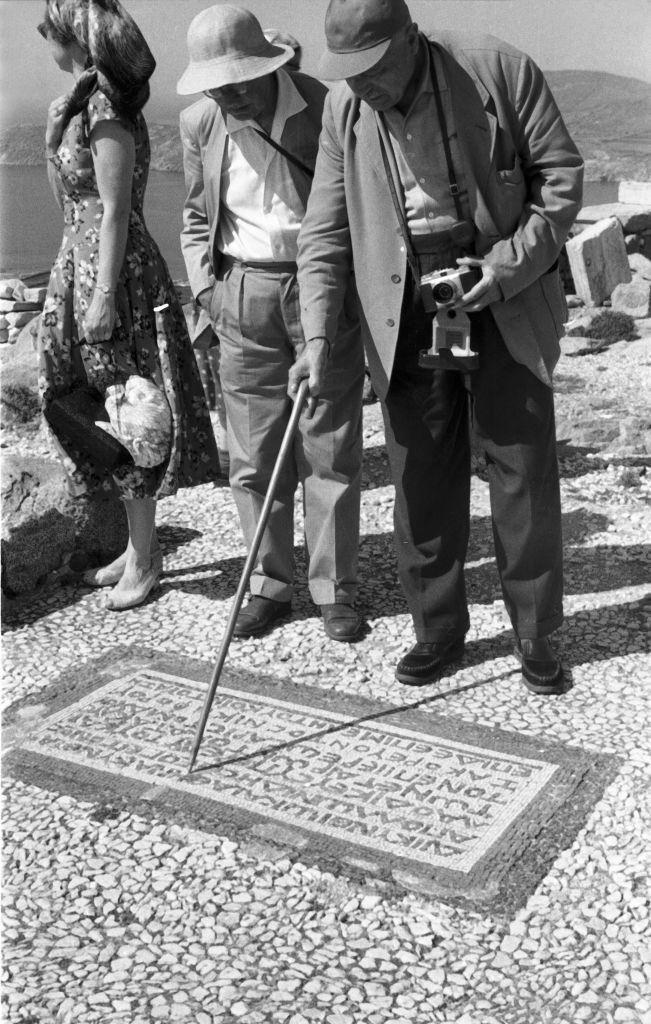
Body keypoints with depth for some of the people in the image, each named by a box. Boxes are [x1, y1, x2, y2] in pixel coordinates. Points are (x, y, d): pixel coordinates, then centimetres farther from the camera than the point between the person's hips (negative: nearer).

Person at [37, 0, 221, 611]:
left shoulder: (104, 112, -16)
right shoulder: (82, 102, 12)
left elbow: (115, 212, -18)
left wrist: (104, 297, -19)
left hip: (113, 272, -10)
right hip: (81, 264, 10)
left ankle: (144, 559, 11)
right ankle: (140, 545, 25)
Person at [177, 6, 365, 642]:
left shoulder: (327, 111, -8)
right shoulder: (199, 124, 2)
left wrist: (351, 288, -5)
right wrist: (205, 285, 4)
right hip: (243, 296, 3)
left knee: (330, 451, 2)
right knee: (254, 456, 6)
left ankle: (334, 590, 13)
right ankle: (270, 584, 19)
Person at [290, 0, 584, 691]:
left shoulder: (497, 70, -8)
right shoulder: (344, 108, 0)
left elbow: (561, 174, -2)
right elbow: (325, 232, 1)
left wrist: (510, 265, -14)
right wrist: (317, 337, -10)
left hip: (503, 303, -2)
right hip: (406, 318, 2)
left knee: (524, 474, 3)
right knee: (421, 479, 4)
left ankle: (535, 635, 18)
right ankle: (438, 631, 21)